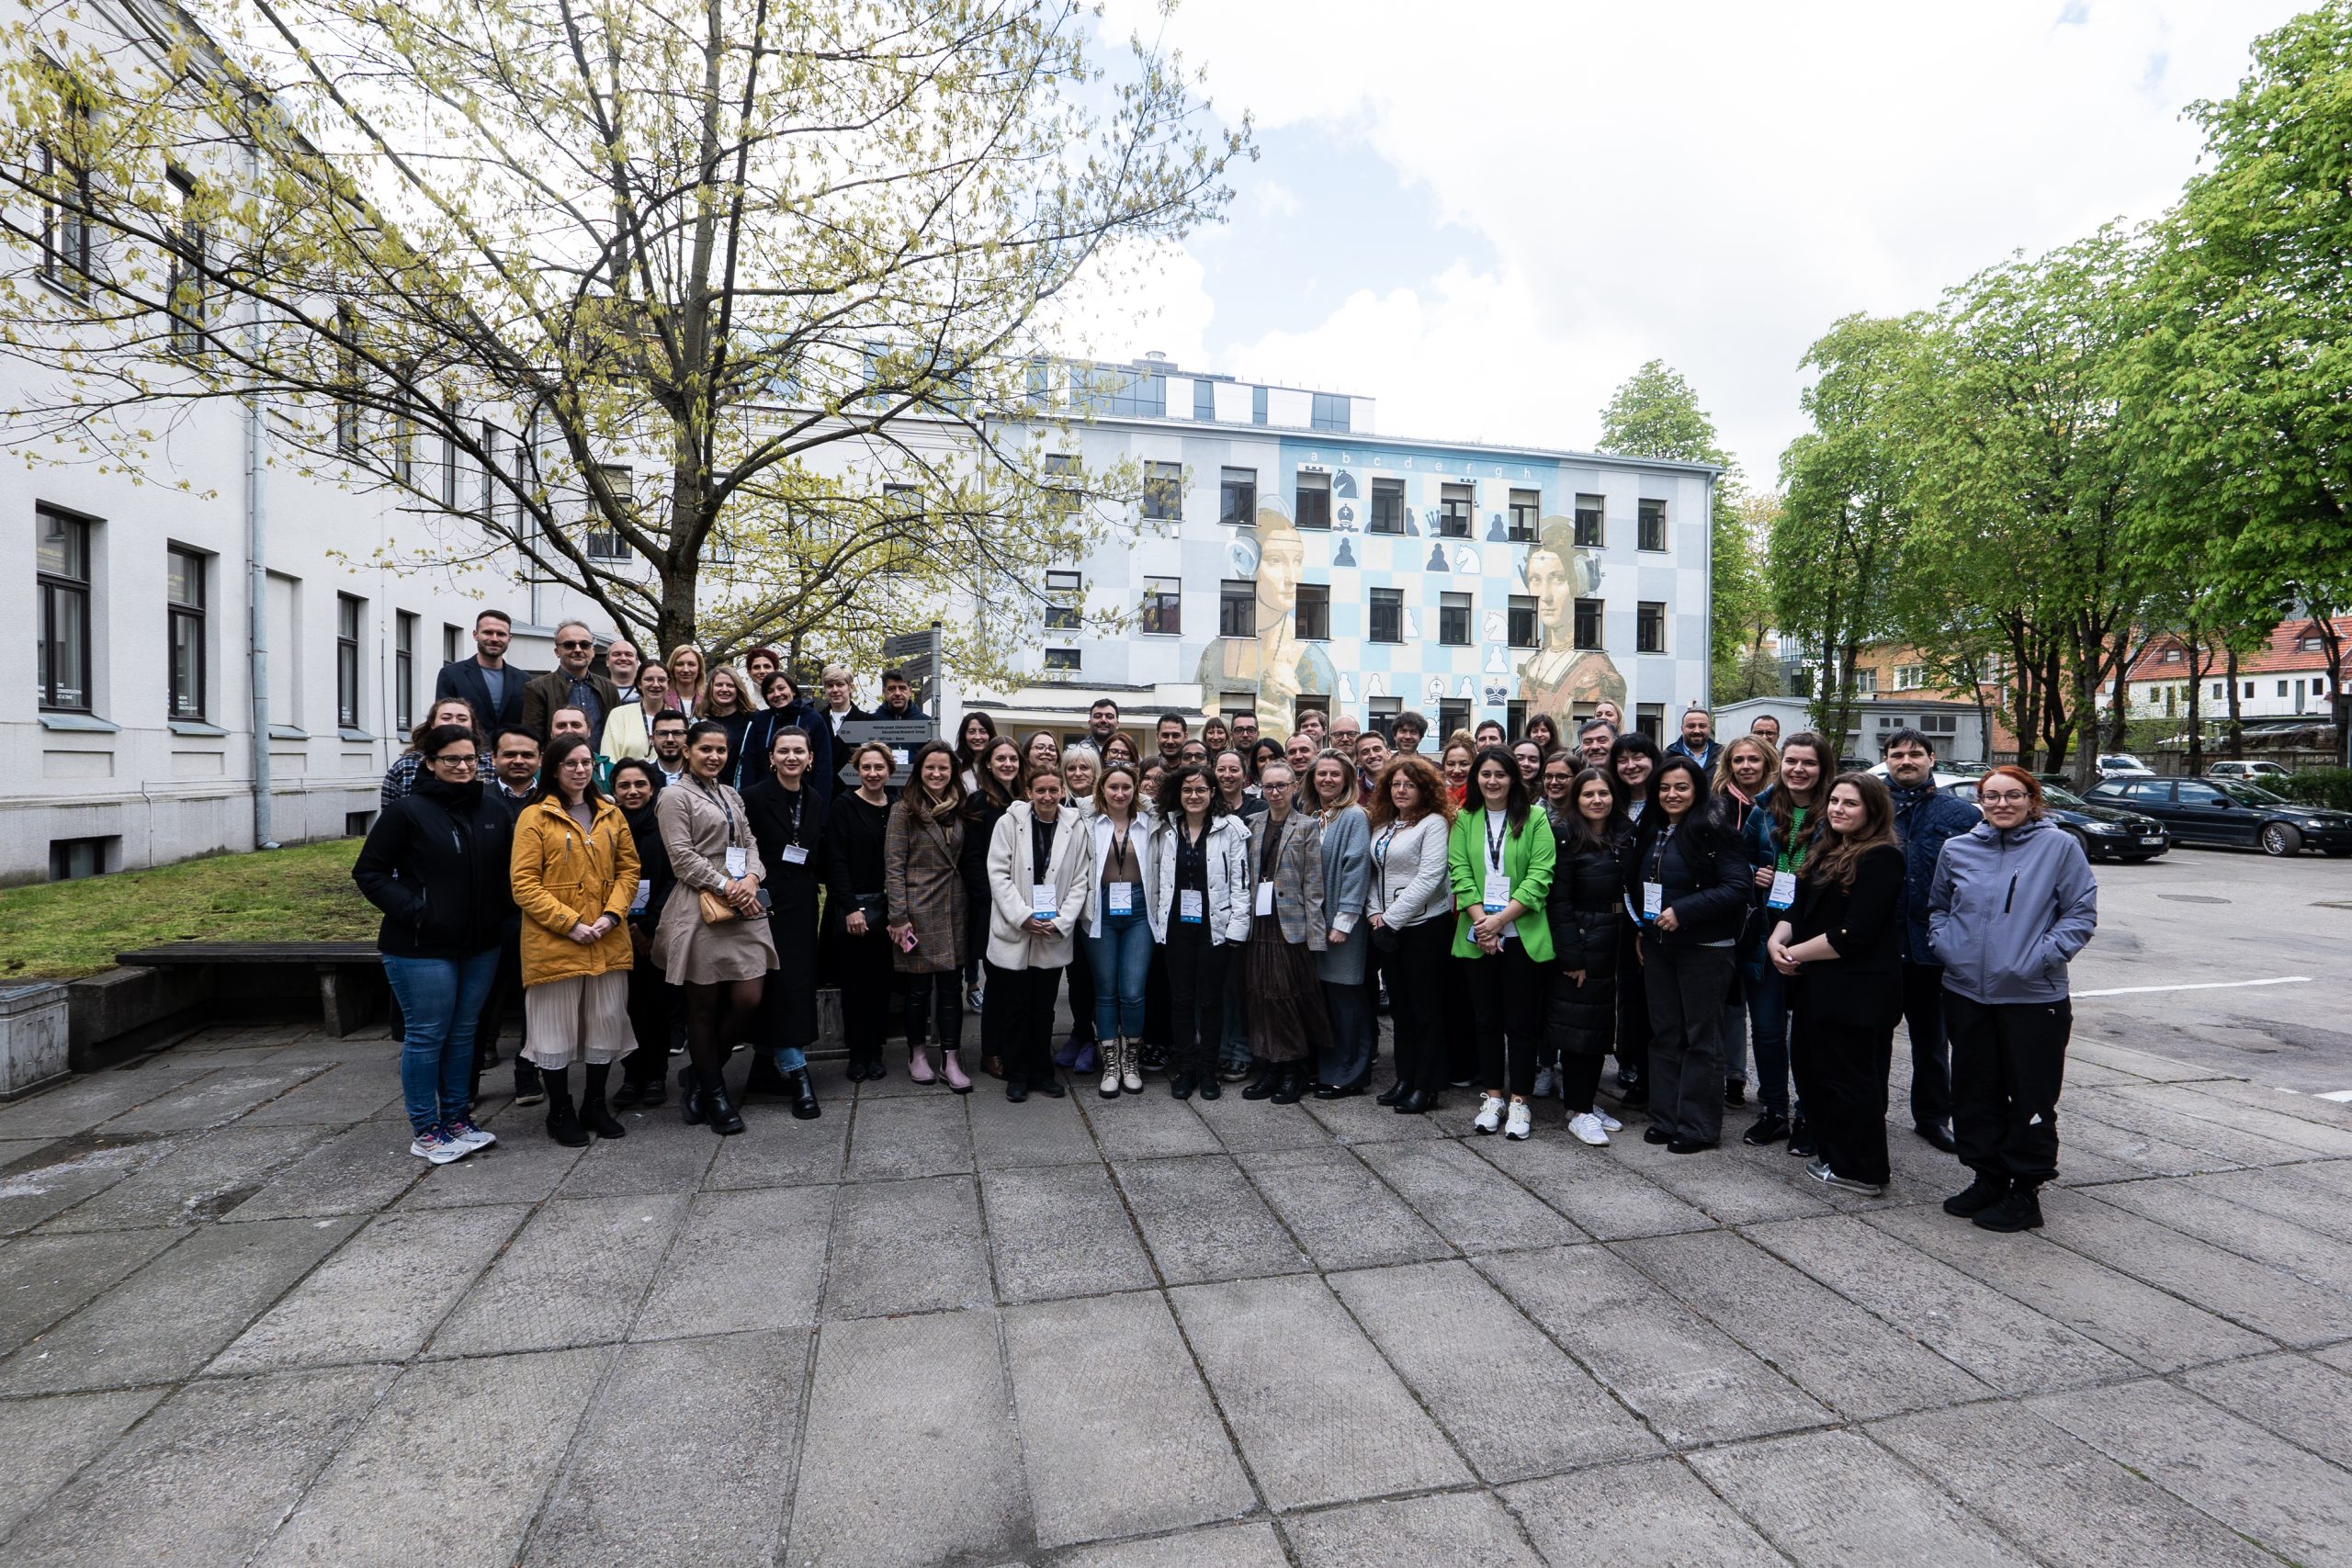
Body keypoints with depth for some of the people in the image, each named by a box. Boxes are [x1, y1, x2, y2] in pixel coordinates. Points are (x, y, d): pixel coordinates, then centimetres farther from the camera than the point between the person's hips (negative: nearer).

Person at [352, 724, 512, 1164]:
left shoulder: (494, 813, 7)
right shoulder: (407, 811, -8)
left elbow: (507, 871, 18)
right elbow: (368, 872, -6)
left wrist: (503, 907, 2)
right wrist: (411, 910, -16)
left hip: (481, 946, 5)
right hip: (421, 948, -5)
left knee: (463, 1033, 14)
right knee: (426, 1035, 3)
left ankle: (457, 1119, 27)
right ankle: (425, 1131, 15)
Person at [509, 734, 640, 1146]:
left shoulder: (611, 814, 10)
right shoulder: (534, 817, -4)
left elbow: (628, 868, 10)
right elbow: (524, 884, -9)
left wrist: (612, 914, -6)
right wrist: (569, 923, -15)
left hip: (608, 942, 4)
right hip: (554, 942, -4)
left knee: (606, 1024, 10)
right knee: (557, 1029, 6)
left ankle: (595, 1105, 27)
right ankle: (560, 1112, 22)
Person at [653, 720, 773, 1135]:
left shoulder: (732, 796, 19)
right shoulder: (676, 797, -2)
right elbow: (683, 858, -9)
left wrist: (751, 878, -4)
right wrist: (725, 888, -14)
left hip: (744, 908, 6)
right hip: (701, 909, -6)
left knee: (748, 1000, 0)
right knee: (704, 1006, 5)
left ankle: (700, 1073, 23)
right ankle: (715, 1094, 18)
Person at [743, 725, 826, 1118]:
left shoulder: (816, 801, 9)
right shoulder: (754, 797, -7)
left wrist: (813, 884, 4)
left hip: (802, 906, 6)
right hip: (768, 904, -6)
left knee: (800, 982, 9)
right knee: (782, 986, -7)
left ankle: (767, 1070, 23)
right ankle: (797, 1078, -3)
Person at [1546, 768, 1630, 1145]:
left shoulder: (1624, 835, 9)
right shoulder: (1565, 836, -9)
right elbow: (1558, 900, -13)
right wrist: (1570, 956, -16)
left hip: (1613, 941, 6)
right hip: (1579, 940, -6)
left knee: (1602, 1023, 13)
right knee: (1577, 1024, -2)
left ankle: (1587, 1100, 26)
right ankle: (1577, 1113, 7)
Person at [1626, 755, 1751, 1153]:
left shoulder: (1713, 829, -12)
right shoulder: (1650, 832, 11)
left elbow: (1736, 887, -19)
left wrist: (1683, 911, -22)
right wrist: (1642, 928, 11)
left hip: (1703, 948, -7)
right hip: (1657, 946, 7)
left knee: (1701, 1035, 3)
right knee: (1664, 1032, 12)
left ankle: (1698, 1126, 12)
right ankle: (1666, 1117, 22)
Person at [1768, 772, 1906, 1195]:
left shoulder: (1882, 858, -13)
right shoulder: (1823, 851, 15)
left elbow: (1854, 934, -19)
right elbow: (1797, 908, 14)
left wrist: (1798, 952, -12)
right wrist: (1777, 940, -5)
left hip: (1856, 990, -9)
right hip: (1816, 985, 9)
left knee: (1848, 1078, 1)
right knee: (1814, 1073, 15)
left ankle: (1862, 1172, 15)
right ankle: (1835, 1156, 29)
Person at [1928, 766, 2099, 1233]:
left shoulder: (2060, 846, -4)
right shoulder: (1958, 850, 6)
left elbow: (2082, 914, -4)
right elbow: (1936, 906, 18)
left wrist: (2041, 957, -13)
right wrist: (1944, 945, 2)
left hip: (2033, 998, -4)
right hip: (1966, 993, 4)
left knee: (2030, 1097, 4)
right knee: (1975, 1093, 13)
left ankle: (2026, 1190, 17)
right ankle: (1988, 1178, 27)